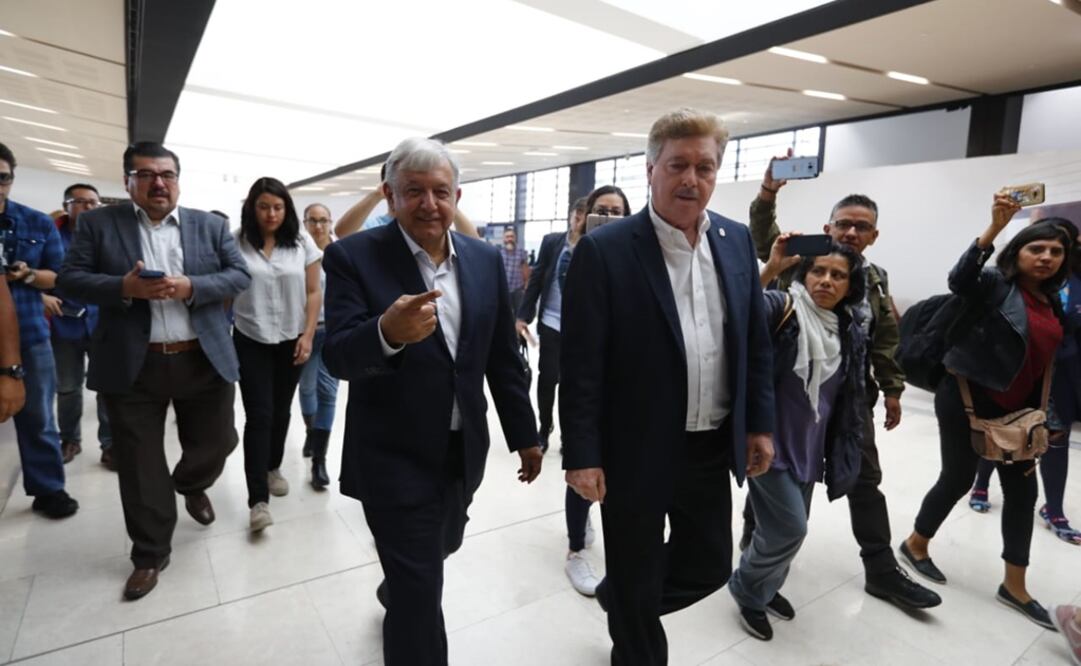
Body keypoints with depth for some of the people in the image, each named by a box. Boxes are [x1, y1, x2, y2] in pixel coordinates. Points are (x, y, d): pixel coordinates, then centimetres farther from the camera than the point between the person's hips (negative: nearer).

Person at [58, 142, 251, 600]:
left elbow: (240, 276, 0)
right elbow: (70, 279, 0)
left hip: (204, 361, 1)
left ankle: (192, 484, 47)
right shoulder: (98, 223, 4)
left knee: (217, 442, 12)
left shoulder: (211, 226, 6)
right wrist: (123, 287, -19)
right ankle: (150, 554, 25)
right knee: (139, 464, 8)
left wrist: (192, 287, -17)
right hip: (132, 366, 0)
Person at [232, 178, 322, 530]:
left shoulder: (302, 242, -2)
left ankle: (273, 468, 37)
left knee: (281, 411, 15)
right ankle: (258, 500, 1)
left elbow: (313, 293, 0)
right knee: (259, 416, -4)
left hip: (291, 340, 2)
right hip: (250, 341, -2)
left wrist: (308, 336, -6)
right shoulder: (236, 243, -5)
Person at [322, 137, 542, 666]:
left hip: (465, 450, 6)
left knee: (441, 549, 29)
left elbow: (503, 357, 5)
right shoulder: (353, 256, -13)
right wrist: (387, 333, -43)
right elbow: (338, 358, -22)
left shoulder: (486, 260, -1)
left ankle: (394, 590, 61)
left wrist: (524, 434, 8)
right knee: (420, 594, 6)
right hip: (394, 458, -5)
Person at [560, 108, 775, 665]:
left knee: (709, 566, 21)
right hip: (636, 452, -5)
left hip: (712, 448, 6)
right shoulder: (604, 250, -14)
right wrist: (582, 455, -14)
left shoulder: (737, 241, 3)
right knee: (636, 585, 14)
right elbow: (580, 365, -14)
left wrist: (759, 423, 8)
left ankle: (615, 599, 47)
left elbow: (756, 342, 9)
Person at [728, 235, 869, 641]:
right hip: (769, 441, -6)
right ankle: (748, 589, 22)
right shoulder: (781, 307, -13)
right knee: (789, 527, -5)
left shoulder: (851, 333, 4)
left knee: (790, 527, 16)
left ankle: (766, 587, 42)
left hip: (808, 446, 6)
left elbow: (850, 401, 11)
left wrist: (839, 457, 13)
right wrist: (769, 271, -39)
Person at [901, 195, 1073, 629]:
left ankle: (1014, 585, 25)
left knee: (1022, 489, 10)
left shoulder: (1053, 303, 11)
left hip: (1013, 407, 8)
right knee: (958, 478, 2)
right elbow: (960, 279, -33)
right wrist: (995, 227, -38)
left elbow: (1042, 362, 15)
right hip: (966, 398, -7)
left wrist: (1034, 414, 14)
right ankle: (915, 544, 26)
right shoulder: (994, 285, -9)